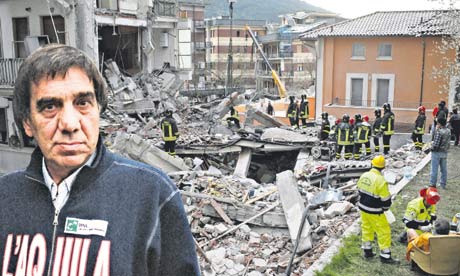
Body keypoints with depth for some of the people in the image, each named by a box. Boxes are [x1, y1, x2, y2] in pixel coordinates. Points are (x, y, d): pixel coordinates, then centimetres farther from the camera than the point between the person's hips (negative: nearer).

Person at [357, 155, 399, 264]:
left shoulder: (364, 176, -4)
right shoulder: (380, 180, -25)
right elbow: (386, 199, -17)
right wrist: (386, 207, 4)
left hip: (363, 207, 7)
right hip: (374, 212, -7)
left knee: (366, 228, 22)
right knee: (384, 231, 7)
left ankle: (367, 252, 34)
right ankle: (385, 256, 14)